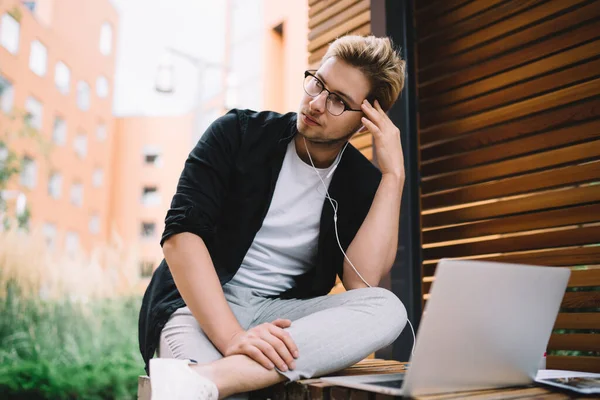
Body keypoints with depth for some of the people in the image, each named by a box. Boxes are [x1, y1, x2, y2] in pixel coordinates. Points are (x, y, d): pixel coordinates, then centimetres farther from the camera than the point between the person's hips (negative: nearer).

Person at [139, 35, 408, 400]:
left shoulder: (364, 183, 4)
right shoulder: (239, 134, -2)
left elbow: (361, 283, -12)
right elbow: (181, 234, -14)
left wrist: (394, 173, -13)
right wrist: (231, 336, -27)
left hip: (281, 317, 6)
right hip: (201, 307, -5)